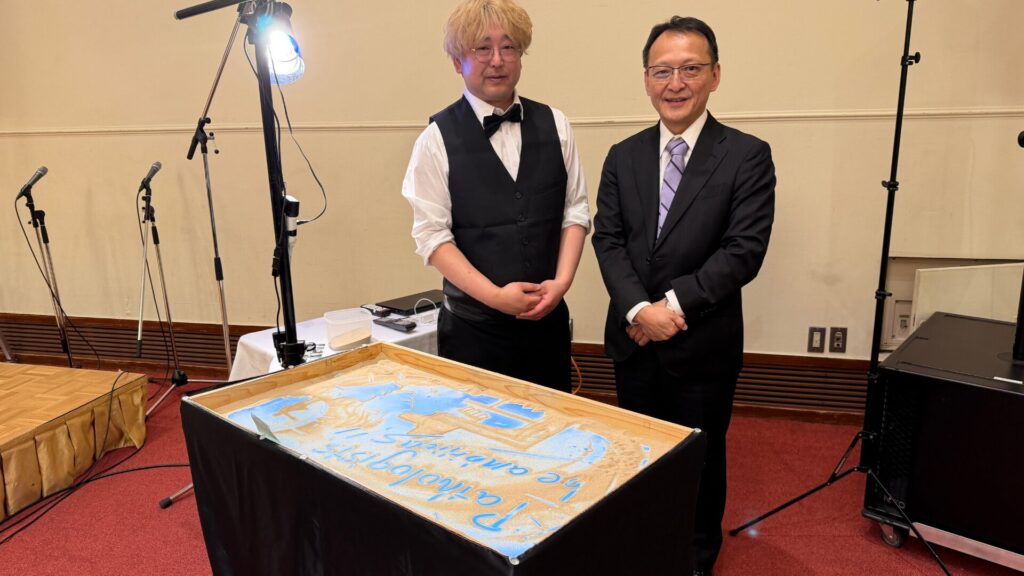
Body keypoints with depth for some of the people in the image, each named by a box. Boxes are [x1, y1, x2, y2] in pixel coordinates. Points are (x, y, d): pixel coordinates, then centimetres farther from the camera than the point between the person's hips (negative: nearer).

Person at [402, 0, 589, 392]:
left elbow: (575, 211, 6)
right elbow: (432, 235, -8)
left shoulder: (554, 125, 4)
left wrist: (561, 281, -8)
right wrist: (495, 295, -16)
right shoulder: (438, 138, -5)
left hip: (549, 317, 3)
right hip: (473, 325, -3)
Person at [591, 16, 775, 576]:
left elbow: (744, 251, -15)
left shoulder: (747, 156, -8)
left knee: (699, 457, 15)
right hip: (632, 339, 4)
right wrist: (638, 310, -18)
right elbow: (608, 241, -3)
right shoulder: (622, 157, 4)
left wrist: (674, 305, -19)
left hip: (703, 343, -3)